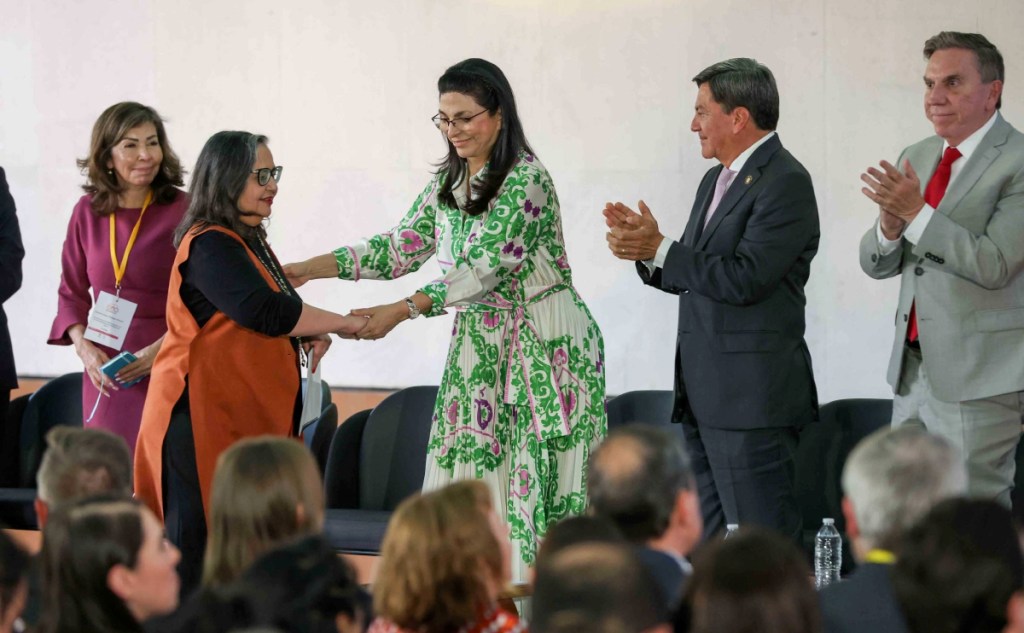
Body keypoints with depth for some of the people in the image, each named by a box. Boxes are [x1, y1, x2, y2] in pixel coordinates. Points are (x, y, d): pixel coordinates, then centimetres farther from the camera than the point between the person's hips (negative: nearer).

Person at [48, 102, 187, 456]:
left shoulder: (182, 212, -6)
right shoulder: (88, 212, 6)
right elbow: (72, 292, 13)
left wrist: (162, 348, -17)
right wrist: (83, 347, -3)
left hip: (166, 371, -3)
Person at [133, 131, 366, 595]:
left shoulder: (249, 241, 17)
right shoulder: (209, 246, -14)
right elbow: (265, 311, -24)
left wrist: (309, 334, 7)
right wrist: (342, 324, -12)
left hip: (247, 415, 9)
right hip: (204, 417, -9)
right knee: (199, 542, -8)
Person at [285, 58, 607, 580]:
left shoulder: (526, 181, -15)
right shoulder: (448, 183, 10)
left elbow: (484, 269, -22)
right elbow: (403, 246, 8)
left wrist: (401, 311, -29)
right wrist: (310, 269, -1)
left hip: (543, 344, -8)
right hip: (481, 345, 8)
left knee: (539, 477, -7)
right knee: (468, 477, 3)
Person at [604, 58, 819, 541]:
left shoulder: (785, 182, -12)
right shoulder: (716, 181, 18)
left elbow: (744, 279, -21)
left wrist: (659, 249, -15)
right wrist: (645, 247, 1)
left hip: (751, 395, -10)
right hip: (705, 394, 10)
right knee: (710, 542, 11)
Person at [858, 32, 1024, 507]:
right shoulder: (916, 158, 13)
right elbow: (877, 264, 11)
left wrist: (917, 213, -21)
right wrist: (890, 225, -11)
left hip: (979, 375, -7)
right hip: (913, 368, 7)